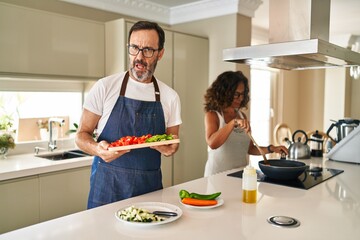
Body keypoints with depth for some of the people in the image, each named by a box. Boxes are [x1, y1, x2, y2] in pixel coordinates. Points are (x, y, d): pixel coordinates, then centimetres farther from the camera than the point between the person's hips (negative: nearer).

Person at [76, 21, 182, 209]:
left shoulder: (170, 97, 3)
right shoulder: (105, 87, -4)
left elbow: (172, 143, 10)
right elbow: (82, 135, -1)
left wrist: (170, 148, -13)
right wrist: (98, 149, -22)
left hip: (150, 188, 2)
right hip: (107, 186, -2)